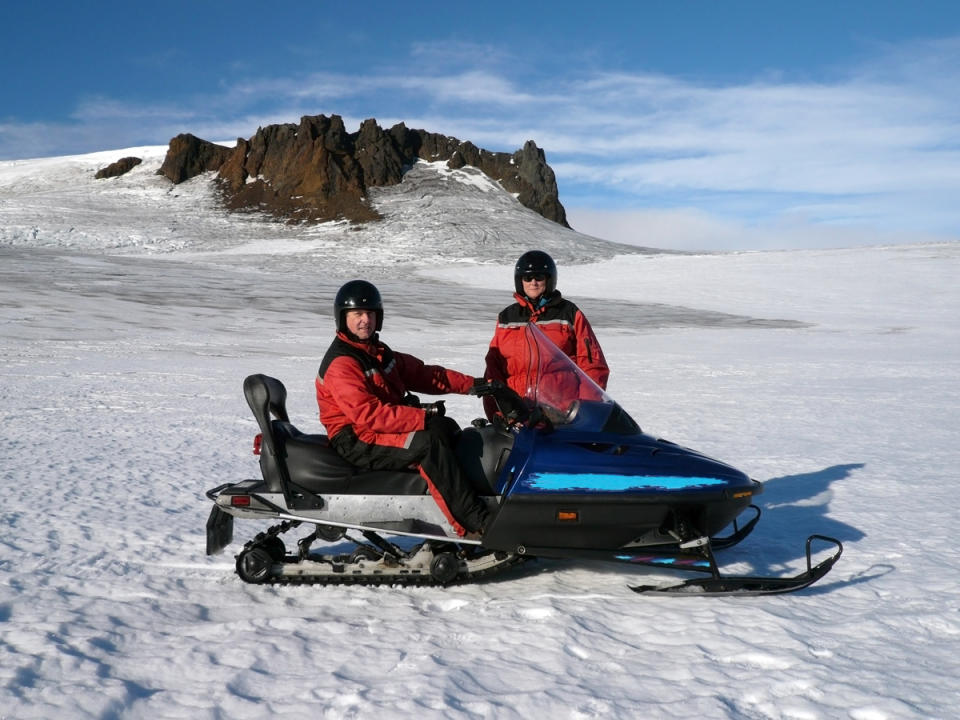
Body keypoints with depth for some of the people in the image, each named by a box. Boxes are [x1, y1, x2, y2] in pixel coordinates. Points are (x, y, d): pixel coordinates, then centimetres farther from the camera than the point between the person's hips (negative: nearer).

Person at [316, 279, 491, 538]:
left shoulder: (378, 352, 15)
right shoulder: (340, 364, -16)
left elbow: (420, 373, 13)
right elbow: (368, 413, -27)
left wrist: (470, 384, 2)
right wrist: (424, 418, -31)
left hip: (384, 428, 10)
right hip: (356, 442, -10)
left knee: (447, 427, -1)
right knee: (429, 442, -27)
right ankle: (475, 525, -33)